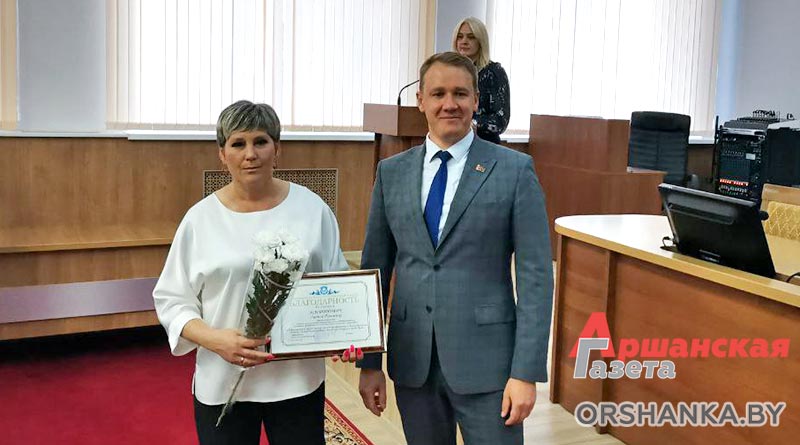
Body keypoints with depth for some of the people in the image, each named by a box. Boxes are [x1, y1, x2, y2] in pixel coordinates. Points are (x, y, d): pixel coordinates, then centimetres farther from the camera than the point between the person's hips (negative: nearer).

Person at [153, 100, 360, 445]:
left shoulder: (311, 208, -1)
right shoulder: (200, 218, -2)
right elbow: (171, 299, 1)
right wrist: (213, 339, -16)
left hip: (298, 378, 1)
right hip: (223, 383, 0)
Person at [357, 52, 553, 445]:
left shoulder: (514, 170, -5)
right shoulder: (392, 172, 5)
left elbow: (535, 275, -7)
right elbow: (375, 267, 8)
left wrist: (526, 372, -12)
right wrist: (369, 362, 5)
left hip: (485, 359, -3)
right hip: (411, 360, 3)